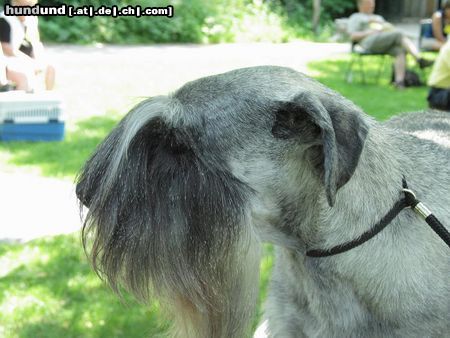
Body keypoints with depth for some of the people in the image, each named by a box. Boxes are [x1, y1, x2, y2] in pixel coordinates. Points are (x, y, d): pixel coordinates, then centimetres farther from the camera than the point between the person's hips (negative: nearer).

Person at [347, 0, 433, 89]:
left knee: (400, 51, -28)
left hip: (387, 43, 6)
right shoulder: (356, 17, 19)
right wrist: (369, 32, -8)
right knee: (399, 34, -27)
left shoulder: (378, 17, 38)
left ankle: (399, 81, -42)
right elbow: (353, 36, 4)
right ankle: (419, 59, -37)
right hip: (371, 42, -6)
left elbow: (392, 28, 25)